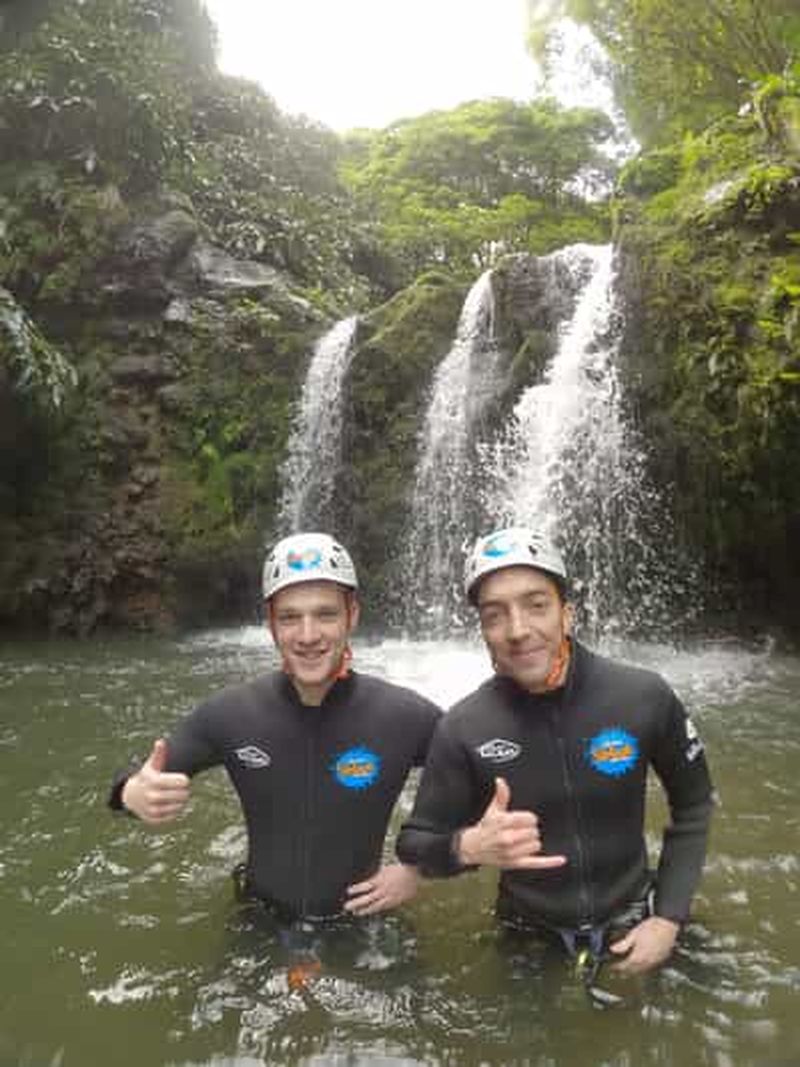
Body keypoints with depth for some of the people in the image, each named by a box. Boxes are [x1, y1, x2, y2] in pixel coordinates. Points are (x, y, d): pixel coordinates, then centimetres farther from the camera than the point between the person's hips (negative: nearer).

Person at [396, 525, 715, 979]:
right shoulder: (463, 728, -21)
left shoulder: (645, 698, -20)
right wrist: (467, 847, -33)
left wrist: (668, 917, -8)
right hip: (528, 937, 0)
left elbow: (693, 805, -3)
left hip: (631, 927, 1)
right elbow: (415, 843, -12)